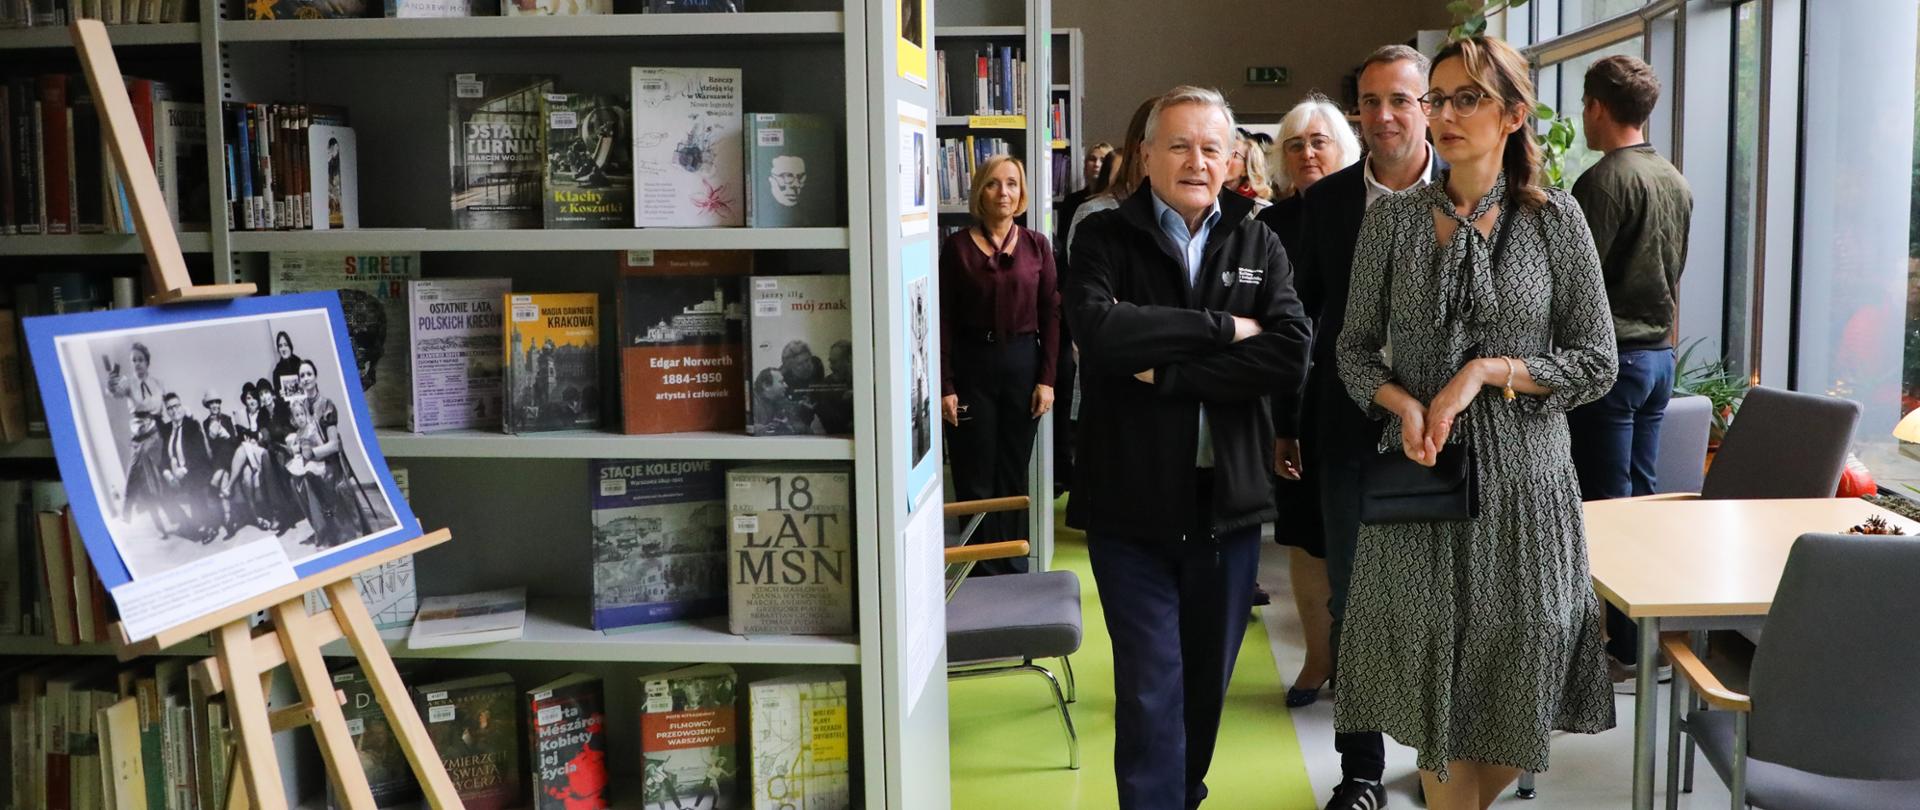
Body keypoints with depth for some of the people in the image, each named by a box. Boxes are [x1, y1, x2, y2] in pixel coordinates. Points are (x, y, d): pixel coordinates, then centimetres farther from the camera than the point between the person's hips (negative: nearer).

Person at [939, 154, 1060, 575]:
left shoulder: (1036, 246, 3)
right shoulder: (957, 246, -2)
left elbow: (1051, 315, 4)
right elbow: (944, 320, -3)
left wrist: (1046, 379, -2)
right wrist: (945, 386, -8)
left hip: (1023, 365, 2)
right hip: (971, 366, -2)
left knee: (1013, 476, 10)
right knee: (974, 480, 2)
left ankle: (1014, 571, 20)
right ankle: (982, 576, 11)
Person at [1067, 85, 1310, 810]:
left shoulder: (1259, 246, 6)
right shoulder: (1105, 238, -1)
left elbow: (1290, 357, -10)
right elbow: (1099, 331, -22)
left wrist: (1166, 374, -15)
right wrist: (1223, 328, -16)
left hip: (1227, 498, 3)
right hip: (1132, 501, -3)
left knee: (1208, 677, 16)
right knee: (1151, 688, -3)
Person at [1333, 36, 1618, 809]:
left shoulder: (1554, 217, -1)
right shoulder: (1392, 219, 2)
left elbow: (1596, 364, -2)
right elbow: (1355, 348, 6)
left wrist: (1485, 373, -14)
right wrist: (1402, 403, -13)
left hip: (1522, 479, 0)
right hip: (1420, 476, 1)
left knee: (1515, 684, 7)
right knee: (1433, 684, 4)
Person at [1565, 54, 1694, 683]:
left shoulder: (1604, 180, -15)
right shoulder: (1676, 183, 12)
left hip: (1608, 357, -8)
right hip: (1658, 354, 8)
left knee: (1604, 503, -3)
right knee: (1639, 495, 14)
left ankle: (1622, 653, 2)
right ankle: (1641, 639, 20)